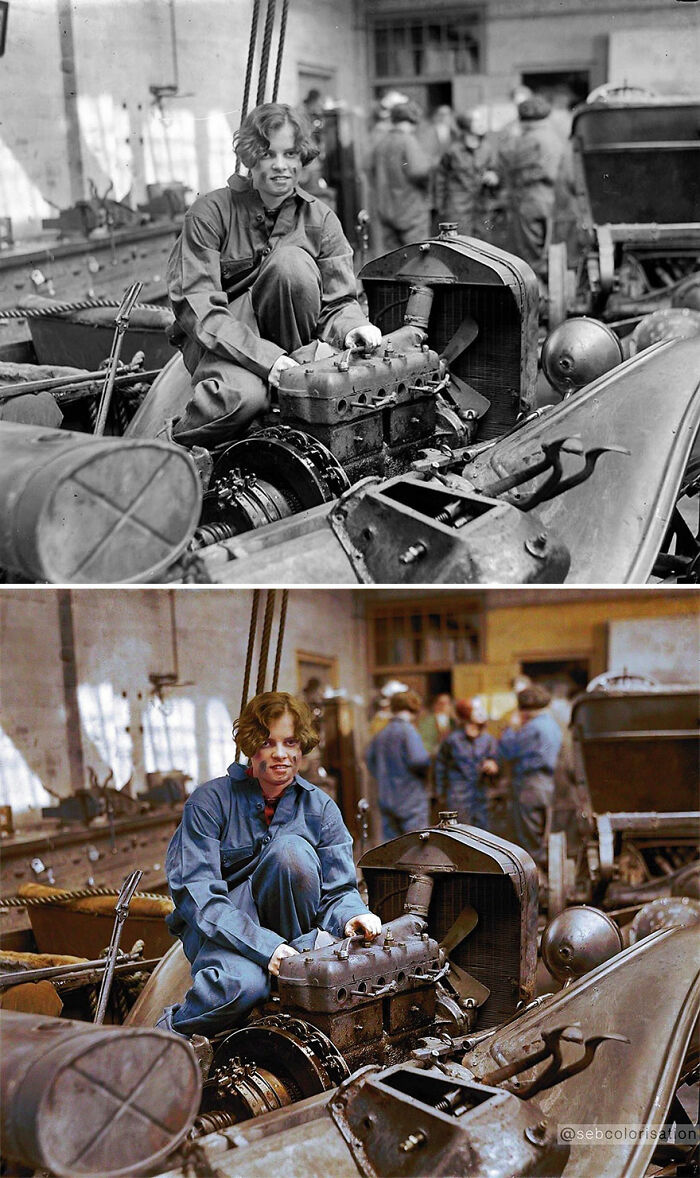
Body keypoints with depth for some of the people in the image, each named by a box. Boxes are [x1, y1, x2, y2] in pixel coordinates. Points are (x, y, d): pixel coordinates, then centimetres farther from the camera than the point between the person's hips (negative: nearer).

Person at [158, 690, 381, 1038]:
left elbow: (339, 890, -3)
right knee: (243, 984, -38)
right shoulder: (210, 801, -9)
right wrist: (265, 947, -31)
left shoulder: (320, 808, 2)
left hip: (285, 927, 2)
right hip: (217, 929, -2)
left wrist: (352, 916, -29)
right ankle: (172, 1029, -6)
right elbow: (199, 896, -18)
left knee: (291, 849, -27)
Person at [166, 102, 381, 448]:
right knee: (245, 395, -38)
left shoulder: (320, 219, 1)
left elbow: (339, 303, 0)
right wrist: (265, 357, -30)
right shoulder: (210, 213, -10)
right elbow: (196, 308, -18)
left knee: (291, 261, -26)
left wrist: (353, 328, -27)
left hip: (286, 340, 3)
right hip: (219, 340, -2)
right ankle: (177, 446, -7)